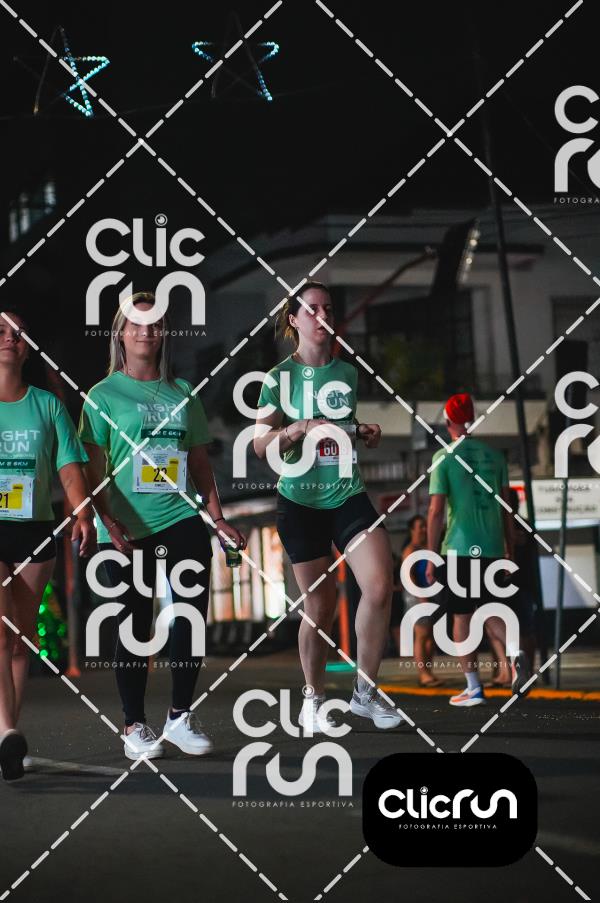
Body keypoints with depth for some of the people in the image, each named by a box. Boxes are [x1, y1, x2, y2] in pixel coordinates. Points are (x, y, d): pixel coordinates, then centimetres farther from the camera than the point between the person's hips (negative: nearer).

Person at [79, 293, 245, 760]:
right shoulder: (103, 396, 1)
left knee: (193, 616, 0)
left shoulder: (182, 392, 12)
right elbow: (93, 470, -4)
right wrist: (109, 522, -15)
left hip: (183, 522, 3)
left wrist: (218, 517, 10)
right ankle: (134, 725, 12)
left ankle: (181, 716, 13)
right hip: (127, 530, -3)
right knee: (136, 625, 2)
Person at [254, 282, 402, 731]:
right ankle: (315, 700, 21)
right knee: (321, 606, 1)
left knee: (380, 586, -16)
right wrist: (300, 429, -20)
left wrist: (365, 433, 2)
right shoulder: (280, 378, -2)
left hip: (349, 496, 3)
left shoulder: (349, 373, 8)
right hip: (301, 503, -3)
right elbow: (261, 445, -3)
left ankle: (366, 692, -2)